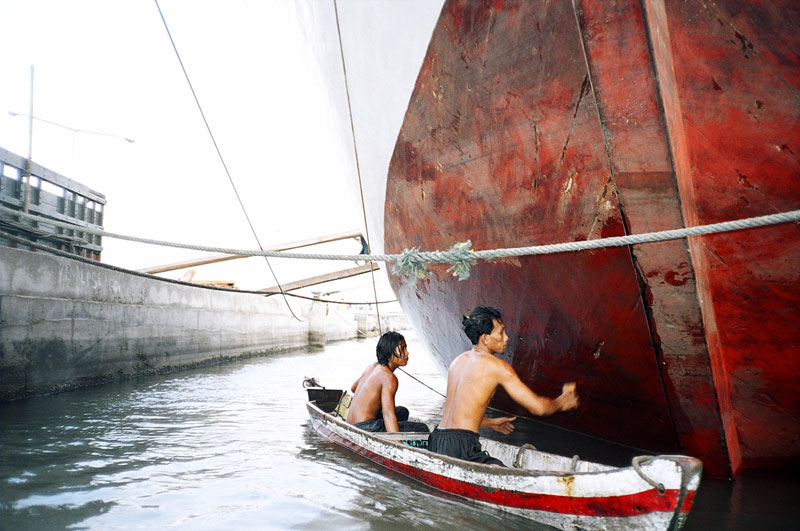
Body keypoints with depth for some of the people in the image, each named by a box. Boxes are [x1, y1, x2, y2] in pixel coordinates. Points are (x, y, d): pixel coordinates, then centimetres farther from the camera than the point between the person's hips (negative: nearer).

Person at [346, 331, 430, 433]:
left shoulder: (373, 366, 11)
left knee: (402, 412, 28)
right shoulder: (389, 377, -17)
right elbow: (388, 414, -27)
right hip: (365, 429, -10)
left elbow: (353, 388, 29)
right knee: (422, 429, -12)